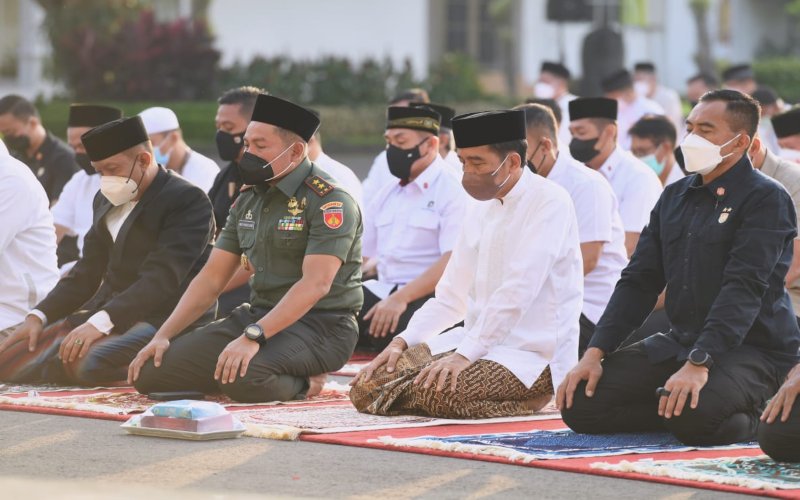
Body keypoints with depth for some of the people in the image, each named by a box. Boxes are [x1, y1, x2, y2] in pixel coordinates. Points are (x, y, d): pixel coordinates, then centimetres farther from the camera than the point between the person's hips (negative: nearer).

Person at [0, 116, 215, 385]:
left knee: (87, 362, -36)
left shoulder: (189, 200, -11)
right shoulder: (107, 199, 16)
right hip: (104, 312, 9)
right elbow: (86, 273, 18)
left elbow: (162, 279, -20)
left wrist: (101, 322, -29)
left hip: (162, 320, -9)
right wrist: (39, 316, 2)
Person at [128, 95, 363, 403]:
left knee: (241, 377, -37)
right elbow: (213, 276, 13)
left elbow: (316, 284, -23)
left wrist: (253, 337, -32)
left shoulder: (329, 201, -12)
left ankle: (303, 383, -3)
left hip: (321, 324, -8)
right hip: (259, 316, 8)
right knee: (151, 371, -6)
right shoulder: (247, 201, 12)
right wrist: (163, 336, 2)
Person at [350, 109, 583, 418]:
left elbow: (517, 291, -22)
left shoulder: (549, 203, -12)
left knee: (439, 392, -32)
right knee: (368, 383, -5)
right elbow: (452, 294, 16)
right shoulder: (480, 208, 14)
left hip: (534, 353, -8)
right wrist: (402, 342, 2)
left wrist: (464, 354, -26)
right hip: (475, 341, 8)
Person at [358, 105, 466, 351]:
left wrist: (401, 298, -24)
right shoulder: (387, 195, 21)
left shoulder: (452, 190, -5)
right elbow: (360, 254, 22)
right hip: (383, 290, 7)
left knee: (388, 330, -37)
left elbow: (453, 261, -16)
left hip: (428, 295, -7)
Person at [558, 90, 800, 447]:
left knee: (695, 417, -36)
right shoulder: (675, 197, 14)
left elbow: (744, 289, -21)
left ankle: (756, 416, -3)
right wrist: (596, 353, -1)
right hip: (679, 343, 7)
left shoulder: (766, 199, -9)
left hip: (754, 348, -7)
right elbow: (638, 281, 12)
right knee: (581, 403, -9)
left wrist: (698, 364, -32)